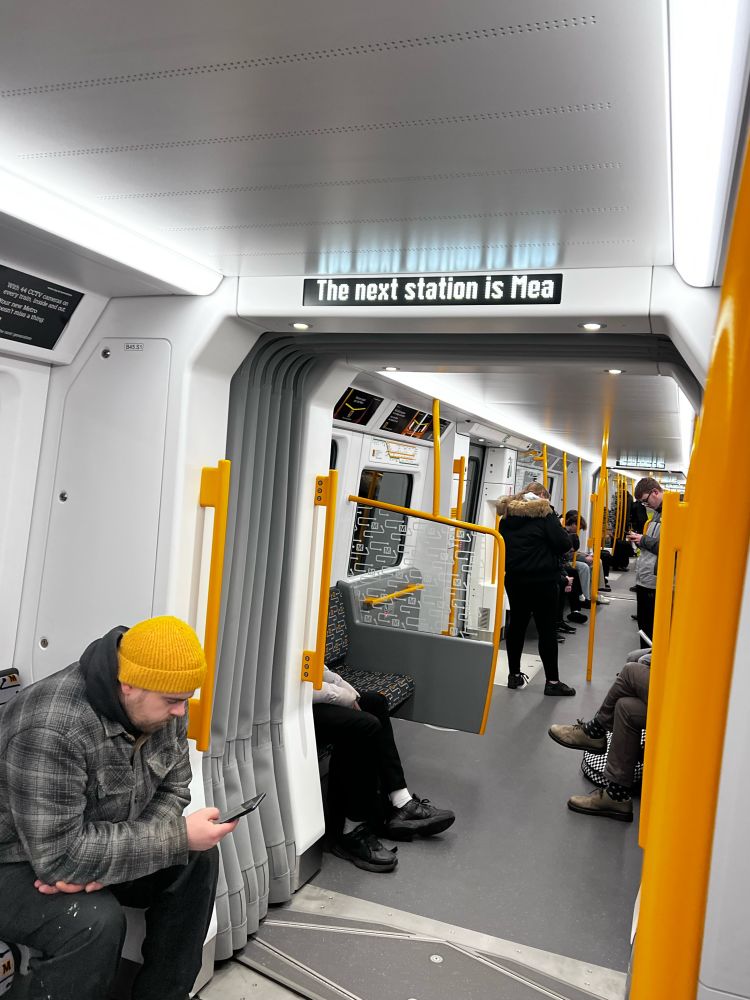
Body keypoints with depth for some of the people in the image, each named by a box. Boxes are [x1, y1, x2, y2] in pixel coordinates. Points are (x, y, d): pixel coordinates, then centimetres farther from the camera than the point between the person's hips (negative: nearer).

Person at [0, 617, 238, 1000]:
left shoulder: (158, 704, -11)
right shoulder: (51, 728, -34)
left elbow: (172, 789, -4)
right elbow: (60, 857, -33)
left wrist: (113, 856, -22)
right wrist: (179, 836, -30)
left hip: (88, 847, 7)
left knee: (198, 859, -9)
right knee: (96, 922, -31)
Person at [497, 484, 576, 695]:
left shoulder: (508, 515, 9)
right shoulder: (544, 513, -9)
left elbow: (503, 544, 17)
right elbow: (564, 544, -12)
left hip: (515, 578, 6)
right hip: (543, 580, -6)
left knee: (517, 624, 13)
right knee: (547, 629, 0)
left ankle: (514, 675, 18)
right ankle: (552, 681, 5)